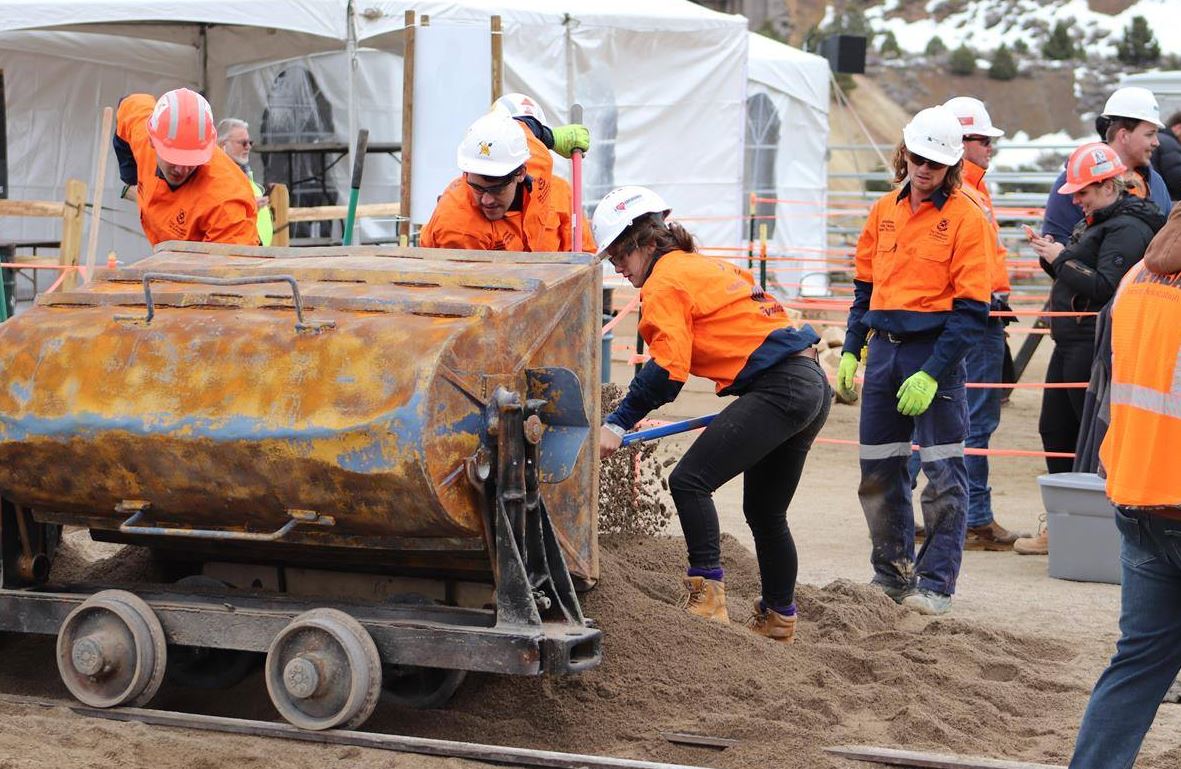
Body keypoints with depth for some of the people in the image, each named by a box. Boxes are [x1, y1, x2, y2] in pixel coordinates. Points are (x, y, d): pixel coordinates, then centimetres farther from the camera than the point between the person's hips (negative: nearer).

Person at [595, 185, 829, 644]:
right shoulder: (703, 266, 22)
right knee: (765, 512, 20)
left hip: (779, 387, -10)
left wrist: (619, 423, -13)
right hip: (813, 385, 10)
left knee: (690, 481, -14)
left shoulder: (664, 282, -7)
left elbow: (668, 368, -16)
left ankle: (707, 599, -20)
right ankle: (778, 621, 30)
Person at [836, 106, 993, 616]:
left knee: (943, 473, -4)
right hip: (884, 348, 6)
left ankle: (936, 583, 4)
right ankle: (891, 574, 24)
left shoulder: (967, 218, -8)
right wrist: (851, 349, 9)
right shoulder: (885, 210, 10)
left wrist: (932, 373, -18)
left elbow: (971, 310, -12)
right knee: (878, 469, 11)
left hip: (936, 350, -6)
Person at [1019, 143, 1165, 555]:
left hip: (1095, 346, -11)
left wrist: (1061, 259, -17)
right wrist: (1052, 255, 5)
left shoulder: (1128, 228, -14)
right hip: (1071, 343, 11)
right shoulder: (1096, 220, 17)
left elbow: (1105, 286, -23)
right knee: (1056, 432, 13)